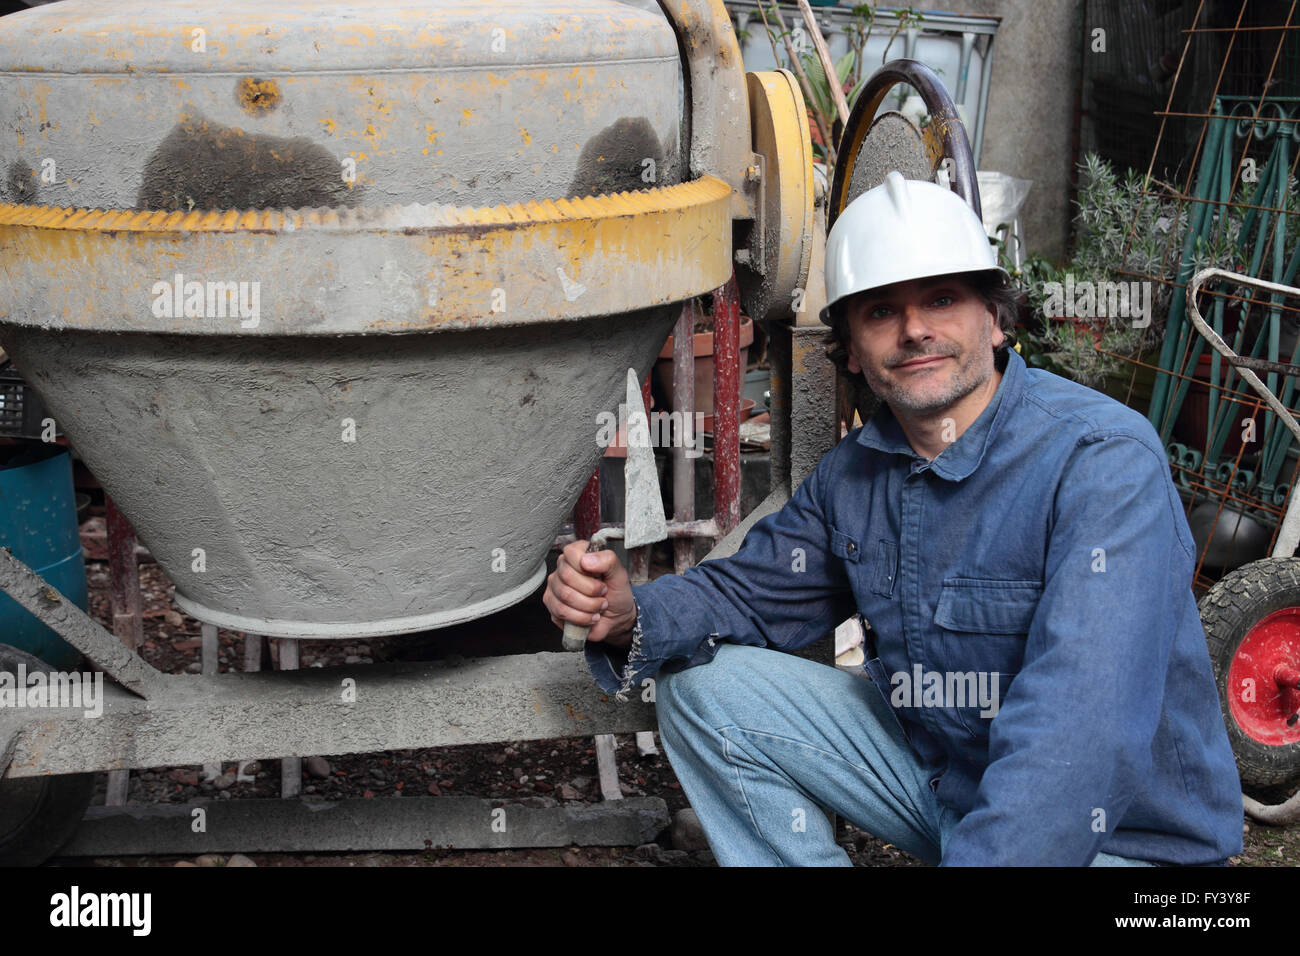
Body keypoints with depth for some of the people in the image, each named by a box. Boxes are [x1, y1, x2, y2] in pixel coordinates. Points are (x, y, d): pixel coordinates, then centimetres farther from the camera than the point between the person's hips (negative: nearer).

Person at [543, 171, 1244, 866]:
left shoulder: (1104, 460, -25)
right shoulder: (853, 474, 0)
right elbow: (751, 591, 11)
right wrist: (631, 617, -11)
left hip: (1122, 832, -6)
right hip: (935, 774, 7)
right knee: (700, 685, 0)